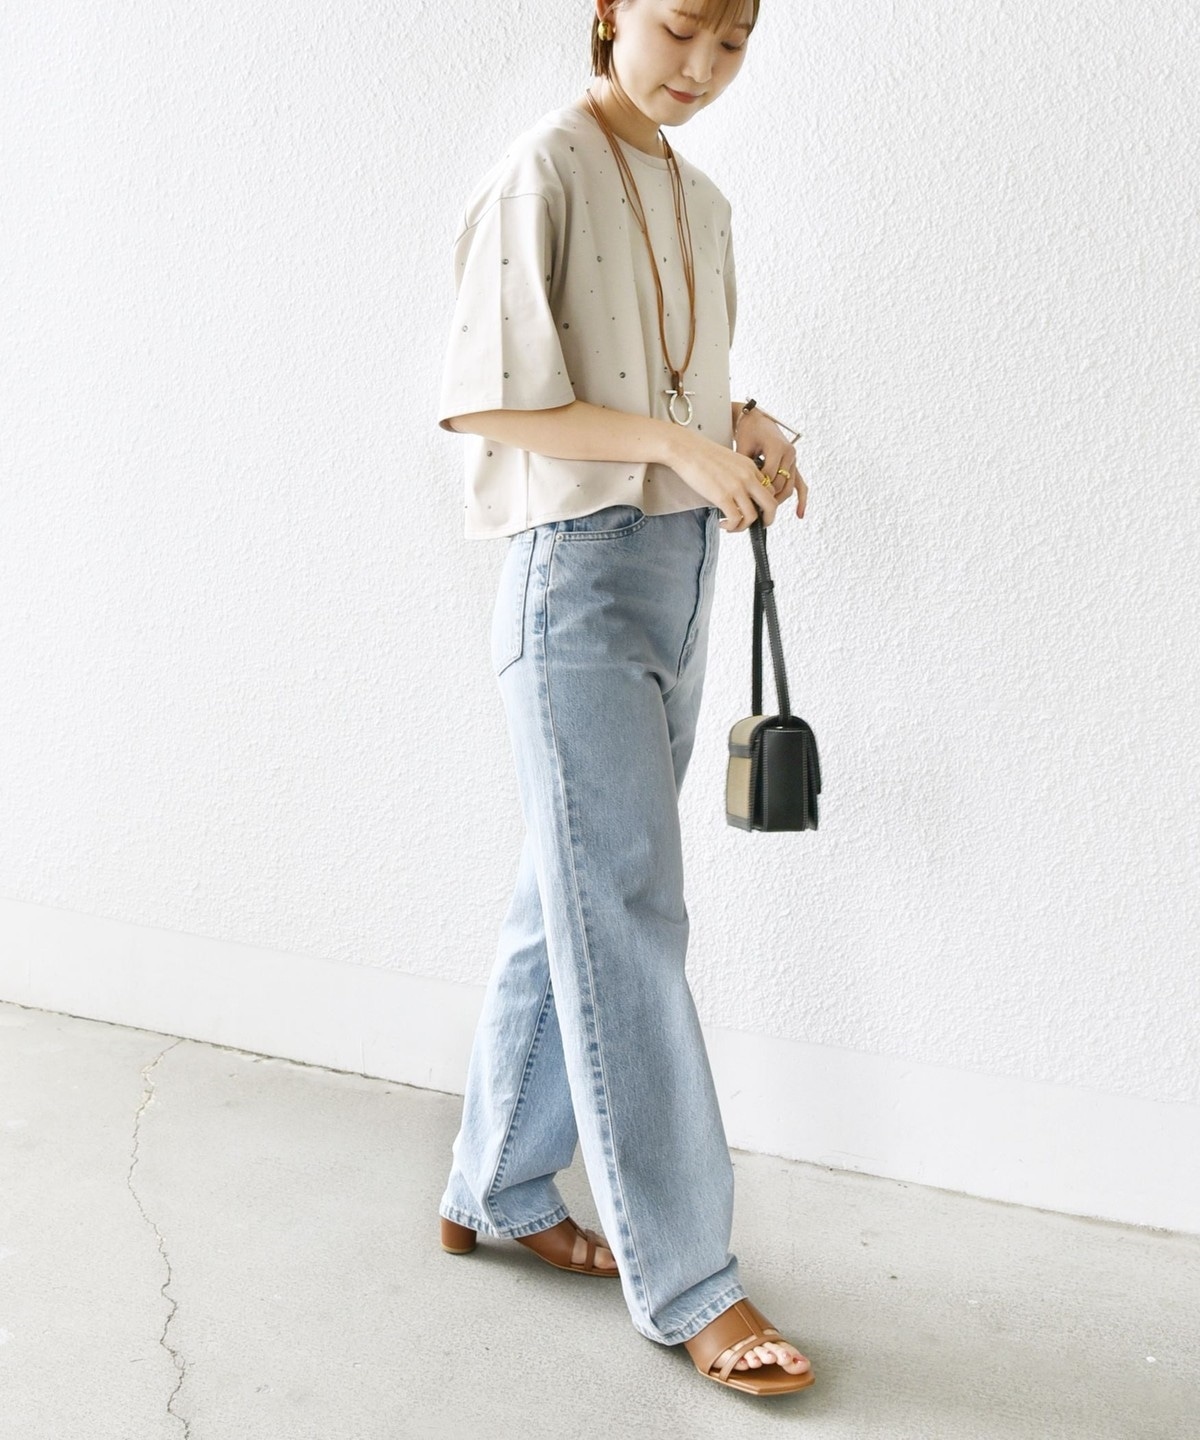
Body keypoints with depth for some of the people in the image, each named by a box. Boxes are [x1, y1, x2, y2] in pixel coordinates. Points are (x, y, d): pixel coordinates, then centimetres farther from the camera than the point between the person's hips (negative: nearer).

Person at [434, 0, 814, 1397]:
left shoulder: (699, 202, 17)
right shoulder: (546, 170, -7)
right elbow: (485, 396, -13)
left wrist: (747, 428, 2)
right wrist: (677, 443, -18)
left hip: (679, 574, 8)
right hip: (579, 574, -8)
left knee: (573, 905, 13)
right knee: (626, 918, -6)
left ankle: (497, 1193, 27)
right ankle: (685, 1279, 4)